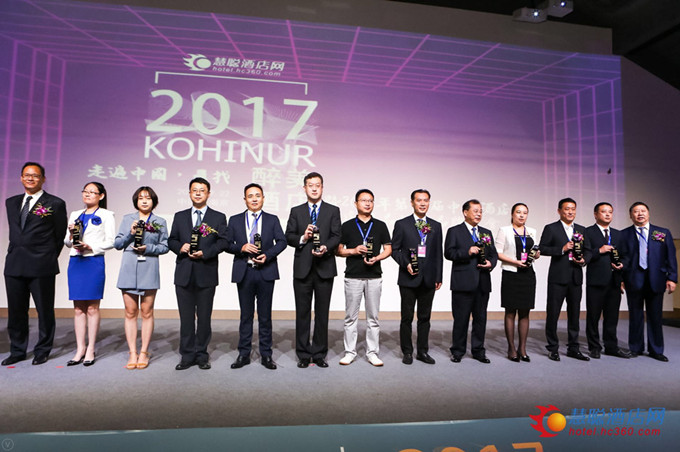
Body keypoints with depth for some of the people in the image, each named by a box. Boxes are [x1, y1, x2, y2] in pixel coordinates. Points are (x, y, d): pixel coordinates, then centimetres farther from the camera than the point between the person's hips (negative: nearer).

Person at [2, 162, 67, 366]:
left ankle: (42, 351, 18)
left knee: (45, 310, 4)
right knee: (15, 311, 13)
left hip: (41, 267, -5)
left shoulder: (55, 204, -2)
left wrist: (49, 258, 5)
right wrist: (18, 252, 15)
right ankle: (17, 351, 27)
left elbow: (60, 235, 2)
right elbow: (13, 231, 22)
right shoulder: (11, 202, 15)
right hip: (14, 265, 5)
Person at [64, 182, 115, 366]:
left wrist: (91, 247, -15)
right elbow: (67, 242, 17)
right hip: (75, 262, 5)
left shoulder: (106, 215, 3)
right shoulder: (74, 214, 17)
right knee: (78, 308, 7)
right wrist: (70, 235, -4)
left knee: (92, 308, 0)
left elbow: (110, 242, -3)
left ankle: (90, 349, 9)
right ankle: (80, 348, 15)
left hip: (94, 262, -4)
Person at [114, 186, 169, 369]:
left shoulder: (160, 222, 8)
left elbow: (165, 246, 5)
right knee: (130, 313, 3)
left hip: (149, 270, -1)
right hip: (129, 270, 1)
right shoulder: (127, 219, 12)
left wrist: (148, 248, -11)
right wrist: (130, 234, -8)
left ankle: (144, 353, 12)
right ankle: (132, 353, 11)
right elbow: (117, 244, 8)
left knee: (147, 313, 2)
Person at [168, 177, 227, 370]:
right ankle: (187, 356, 18)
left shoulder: (218, 217, 5)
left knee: (204, 317, 6)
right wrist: (180, 247, -9)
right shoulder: (179, 217, 14)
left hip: (206, 274, -2)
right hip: (184, 274, 2)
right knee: (186, 317, 7)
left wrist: (204, 253, -17)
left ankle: (201, 355, 19)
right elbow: (171, 240, 13)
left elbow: (223, 242, -3)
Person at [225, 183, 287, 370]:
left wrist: (267, 255, -14)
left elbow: (281, 241, 0)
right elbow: (227, 244, 6)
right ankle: (244, 354, 19)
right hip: (244, 272, 1)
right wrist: (241, 248, -14)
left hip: (265, 271, -1)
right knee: (246, 315, 9)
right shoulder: (235, 220, 10)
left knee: (265, 315, 6)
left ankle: (266, 355, 16)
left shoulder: (272, 220, 8)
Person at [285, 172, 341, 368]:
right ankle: (303, 354, 18)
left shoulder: (333, 211, 8)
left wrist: (326, 247, -21)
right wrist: (303, 238, -14)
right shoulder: (296, 211, 12)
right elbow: (288, 236, 5)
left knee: (322, 313, 6)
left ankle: (319, 354, 18)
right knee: (302, 313, 7)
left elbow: (336, 236, -2)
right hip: (302, 268, 1)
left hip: (325, 268, -1)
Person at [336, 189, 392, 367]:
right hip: (353, 277, -1)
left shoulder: (380, 226, 8)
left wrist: (377, 258, -11)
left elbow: (388, 249, 8)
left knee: (373, 317, 6)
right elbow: (338, 250, 6)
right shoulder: (347, 226, 6)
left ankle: (373, 352, 17)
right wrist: (353, 251, -12)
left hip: (374, 277, 1)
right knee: (351, 317, 5)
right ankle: (350, 352, 16)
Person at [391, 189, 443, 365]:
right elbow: (394, 249, 0)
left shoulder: (436, 226, 10)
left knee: (425, 317, 11)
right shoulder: (402, 224, 1)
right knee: (407, 317, 6)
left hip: (429, 279, 3)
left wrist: (439, 277, 7)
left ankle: (422, 351, 23)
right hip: (408, 278, -3)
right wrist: (405, 264, -15)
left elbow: (438, 254, 11)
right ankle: (407, 352, 18)